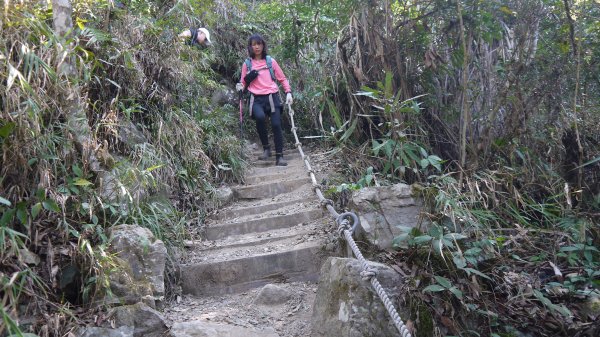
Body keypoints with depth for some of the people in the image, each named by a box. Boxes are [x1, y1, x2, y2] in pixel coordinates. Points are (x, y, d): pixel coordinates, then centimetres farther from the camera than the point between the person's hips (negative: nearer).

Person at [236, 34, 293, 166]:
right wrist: (240, 87, -8)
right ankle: (266, 148, -12)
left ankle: (279, 156, 0)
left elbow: (282, 79, 14)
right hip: (257, 99, -1)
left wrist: (288, 93, 1)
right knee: (260, 117, -30)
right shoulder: (247, 63, 10)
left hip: (272, 97, 1)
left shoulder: (270, 61, 10)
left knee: (276, 125, -11)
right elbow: (244, 82, 14)